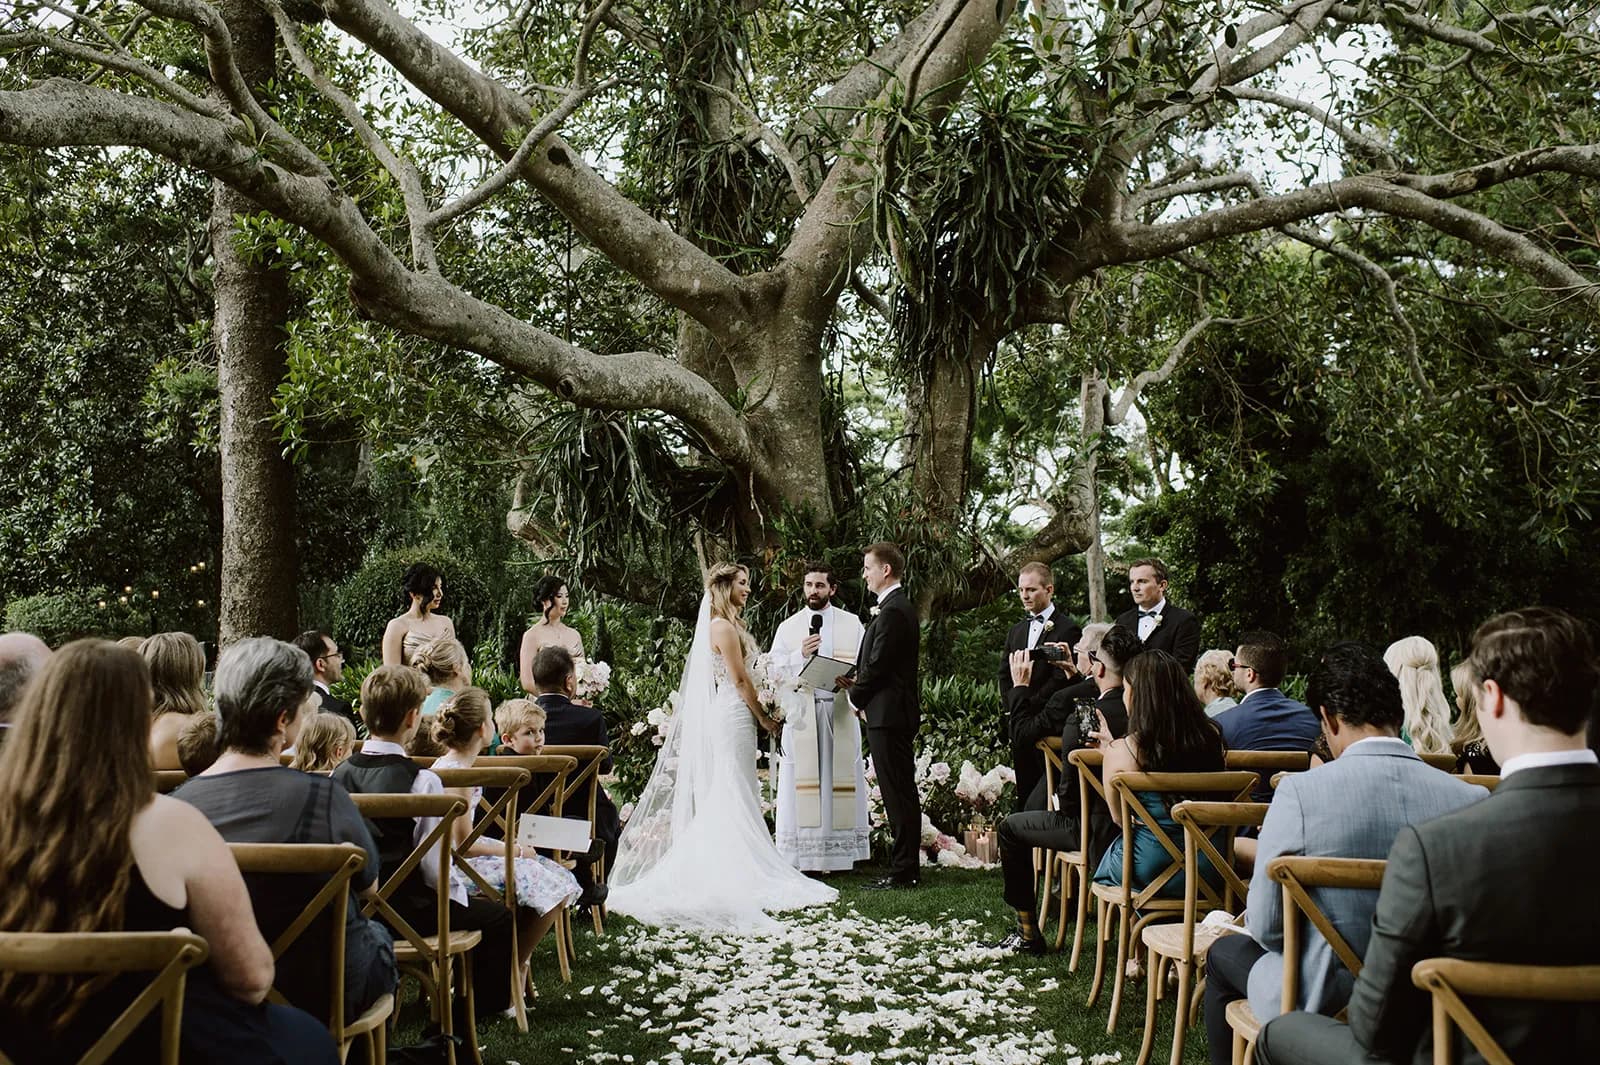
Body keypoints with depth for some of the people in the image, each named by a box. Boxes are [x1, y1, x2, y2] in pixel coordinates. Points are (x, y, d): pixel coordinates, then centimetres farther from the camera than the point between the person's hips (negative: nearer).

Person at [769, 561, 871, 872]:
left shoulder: (852, 624, 10)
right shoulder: (788, 627, 11)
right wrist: (801, 654, -11)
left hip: (839, 712, 0)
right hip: (802, 713, 0)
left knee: (840, 776, -2)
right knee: (803, 781, -4)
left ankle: (839, 854, 3)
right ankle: (802, 856, -1)